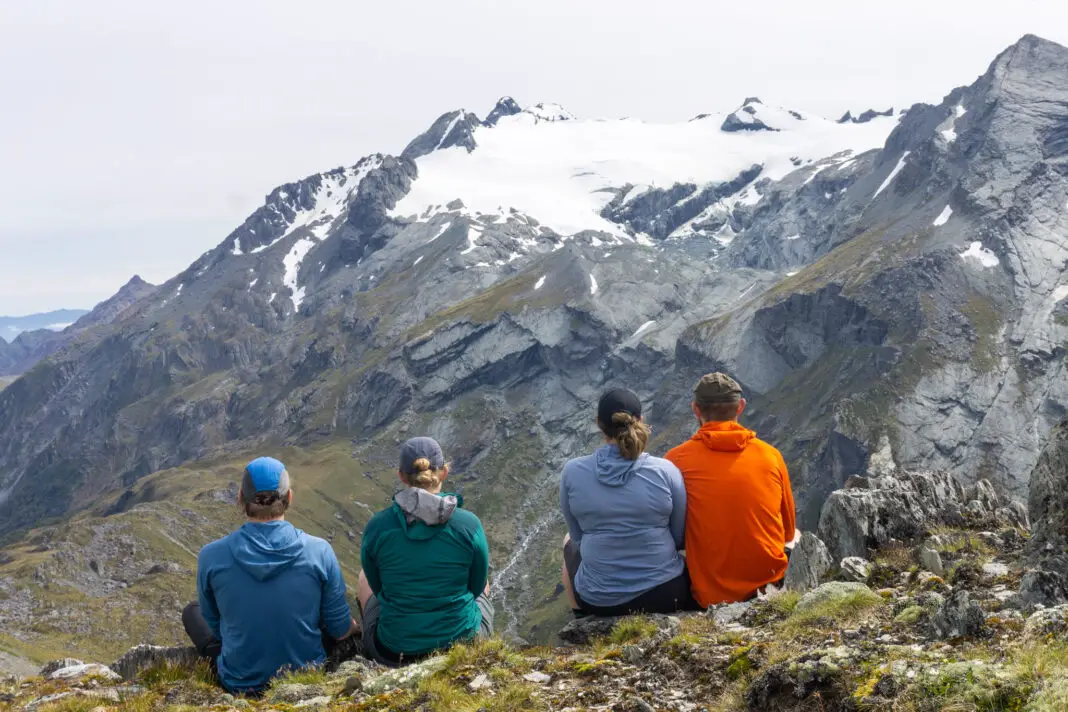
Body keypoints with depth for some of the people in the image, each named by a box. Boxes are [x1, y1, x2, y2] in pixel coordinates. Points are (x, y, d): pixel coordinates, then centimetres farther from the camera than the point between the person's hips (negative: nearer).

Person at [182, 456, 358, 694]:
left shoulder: (211, 557, -16)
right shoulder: (319, 551, -17)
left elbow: (214, 625, 0)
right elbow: (340, 630, -7)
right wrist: (353, 626, 17)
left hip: (239, 685, 0)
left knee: (192, 611, 25)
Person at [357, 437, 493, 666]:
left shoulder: (377, 526, -14)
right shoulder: (469, 524, -15)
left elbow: (378, 586, 1)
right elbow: (477, 585, 0)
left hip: (394, 650, 0)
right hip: (465, 640, 0)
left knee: (364, 577, 31)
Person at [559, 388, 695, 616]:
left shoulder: (573, 471, -11)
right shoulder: (665, 471, -13)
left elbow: (578, 535, 2)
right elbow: (679, 538, -2)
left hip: (599, 599, 1)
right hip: (665, 594, 0)